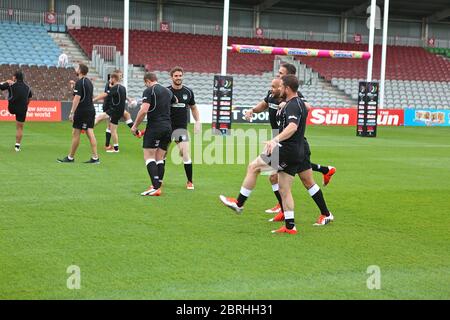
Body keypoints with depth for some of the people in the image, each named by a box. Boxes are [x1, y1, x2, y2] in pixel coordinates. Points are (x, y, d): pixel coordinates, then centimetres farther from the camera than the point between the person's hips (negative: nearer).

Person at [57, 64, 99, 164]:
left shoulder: (79, 82, -12)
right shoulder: (89, 82, 15)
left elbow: (77, 98, -17)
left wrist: (72, 112, -18)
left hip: (82, 111, -8)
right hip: (91, 110, 8)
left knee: (75, 134, -1)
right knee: (90, 134, 5)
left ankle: (70, 157, 6)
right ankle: (95, 157, 0)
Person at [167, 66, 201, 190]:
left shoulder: (188, 92, 2)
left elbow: (193, 108, 16)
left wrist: (198, 121, 4)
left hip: (181, 128, 1)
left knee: (186, 154, -9)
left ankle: (190, 181, 3)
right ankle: (159, 179, 19)